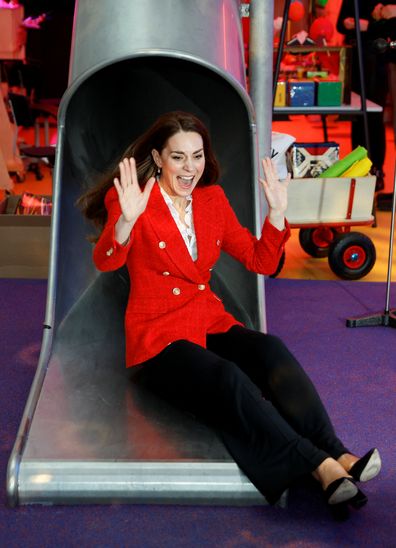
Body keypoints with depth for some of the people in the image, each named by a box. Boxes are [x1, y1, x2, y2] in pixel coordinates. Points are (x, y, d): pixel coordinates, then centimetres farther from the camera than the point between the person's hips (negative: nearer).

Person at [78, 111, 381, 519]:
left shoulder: (213, 199, 11)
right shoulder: (134, 200, -4)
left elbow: (261, 262, 11)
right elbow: (105, 261, -21)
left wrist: (276, 213, -3)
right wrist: (126, 220, -40)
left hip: (212, 324, 5)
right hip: (158, 337, -5)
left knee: (271, 351, -27)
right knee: (227, 378, -34)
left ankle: (338, 457, -40)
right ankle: (322, 467, -41)